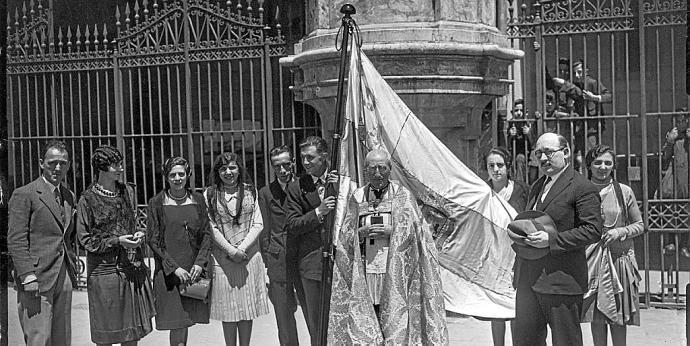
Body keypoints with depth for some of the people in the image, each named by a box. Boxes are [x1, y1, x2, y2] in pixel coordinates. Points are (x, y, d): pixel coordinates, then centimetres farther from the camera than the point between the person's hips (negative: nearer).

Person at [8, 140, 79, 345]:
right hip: (37, 280, -7)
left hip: (64, 279, 7)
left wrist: (72, 267, 13)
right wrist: (27, 276, -17)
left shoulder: (69, 196, 16)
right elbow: (15, 240, -11)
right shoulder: (24, 195, -5)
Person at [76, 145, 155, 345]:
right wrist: (116, 241, -16)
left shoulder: (127, 192, 8)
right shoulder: (88, 199, -8)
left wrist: (138, 235, 0)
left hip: (132, 267, 5)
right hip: (104, 270, -5)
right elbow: (85, 239, -7)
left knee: (134, 330, 10)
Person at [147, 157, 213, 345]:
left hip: (195, 270, 3)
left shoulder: (197, 199, 7)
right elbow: (152, 240, -4)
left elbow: (207, 234, 7)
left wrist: (200, 262, -6)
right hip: (168, 272, -3)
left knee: (187, 320, 8)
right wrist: (174, 267, -11)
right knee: (177, 326, -5)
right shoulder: (156, 203, -2)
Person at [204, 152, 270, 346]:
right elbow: (211, 228, -4)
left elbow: (258, 224, 1)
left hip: (249, 256, 1)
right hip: (222, 259, -1)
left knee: (247, 310, 6)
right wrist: (231, 250, -14)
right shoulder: (209, 194, 1)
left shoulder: (250, 192, 6)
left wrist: (242, 248, -11)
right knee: (228, 311, 3)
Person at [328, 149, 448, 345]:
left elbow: (414, 231, 0)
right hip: (365, 268, 2)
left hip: (395, 269, -2)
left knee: (395, 318, -4)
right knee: (364, 319, 1)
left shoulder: (402, 196, 3)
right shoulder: (357, 198, 9)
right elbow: (345, 236, 10)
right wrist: (362, 232, -9)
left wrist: (390, 231, -13)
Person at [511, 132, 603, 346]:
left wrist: (551, 240, -20)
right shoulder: (536, 187, 18)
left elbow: (593, 231, -15)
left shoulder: (582, 188, -8)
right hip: (527, 279, 8)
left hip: (561, 280, -8)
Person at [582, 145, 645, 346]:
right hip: (590, 259, 1)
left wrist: (620, 232, -12)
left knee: (618, 318, 5)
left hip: (618, 259, 0)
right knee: (596, 317, 8)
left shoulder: (624, 192, 0)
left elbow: (640, 225, 5)